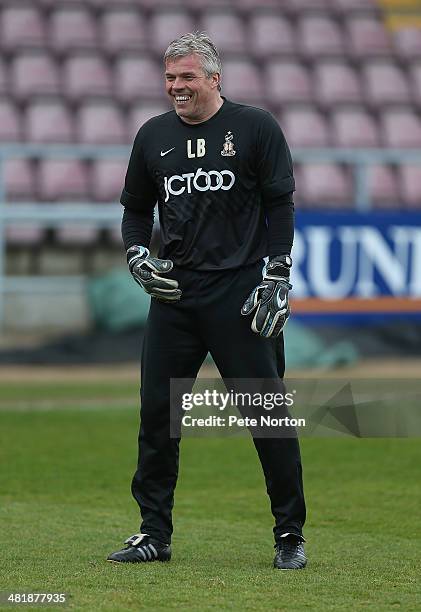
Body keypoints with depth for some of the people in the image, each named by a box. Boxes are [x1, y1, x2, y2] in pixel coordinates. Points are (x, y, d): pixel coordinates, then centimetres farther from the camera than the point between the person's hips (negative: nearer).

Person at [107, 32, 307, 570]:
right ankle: (154, 533, 12)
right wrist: (138, 258, 3)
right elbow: (135, 209, 22)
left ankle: (290, 535, 5)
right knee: (157, 410, 2)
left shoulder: (255, 127, 0)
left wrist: (277, 279, -8)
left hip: (240, 293, -4)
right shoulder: (153, 136, 12)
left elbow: (280, 205, -1)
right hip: (173, 292, 4)